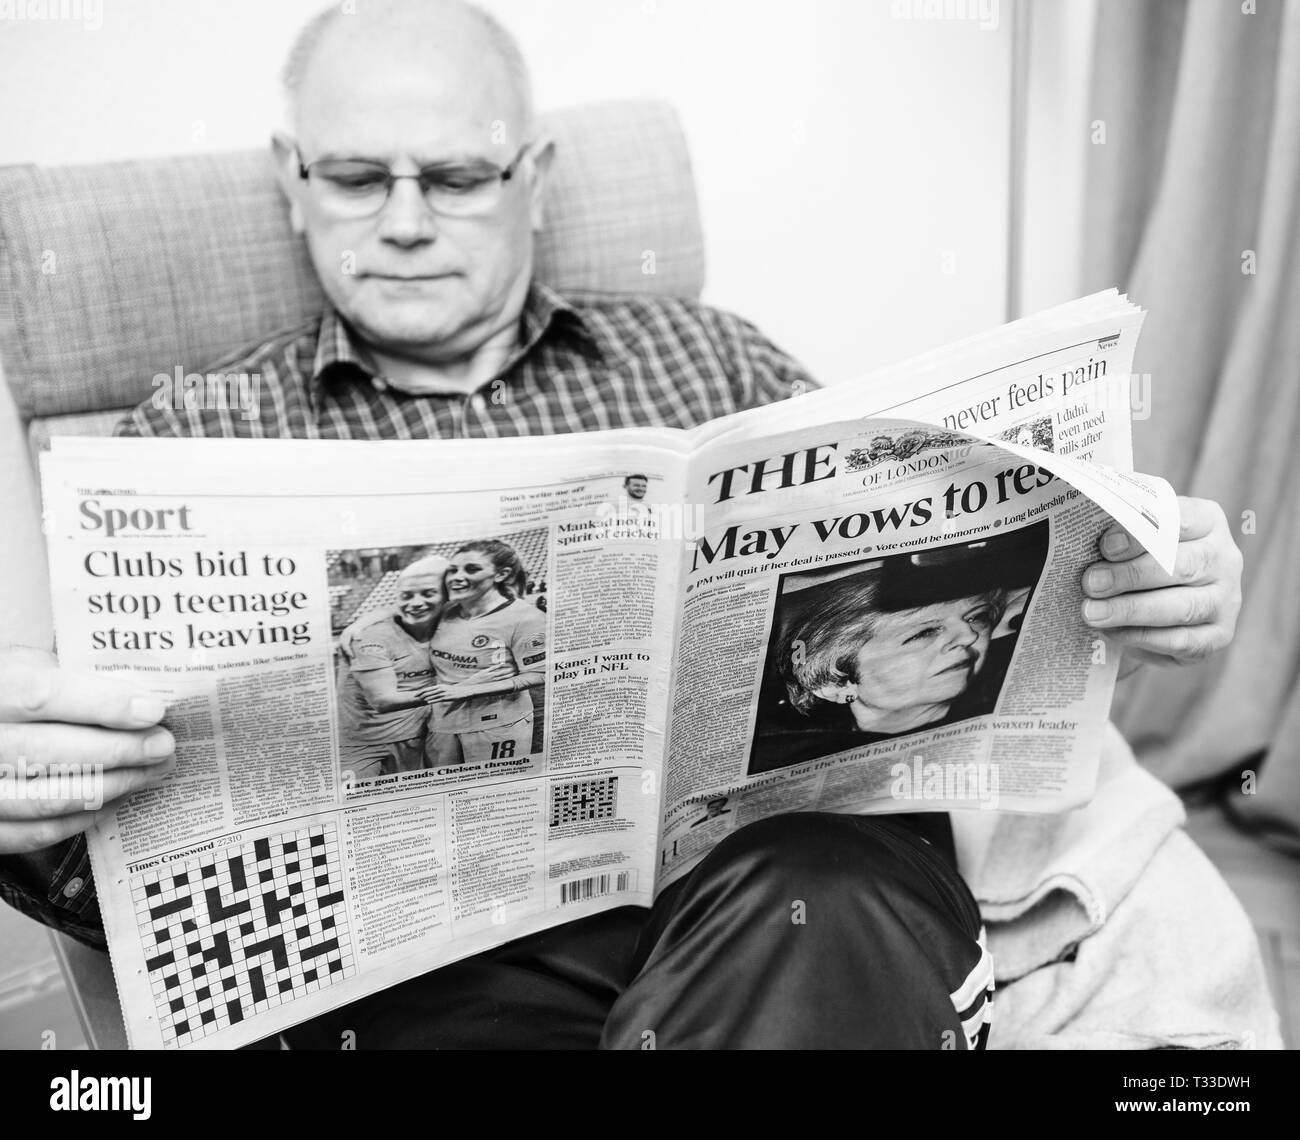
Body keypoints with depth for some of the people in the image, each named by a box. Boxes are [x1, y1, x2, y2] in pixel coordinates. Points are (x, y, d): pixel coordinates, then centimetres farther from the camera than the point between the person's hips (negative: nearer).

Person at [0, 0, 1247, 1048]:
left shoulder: (700, 355, 16)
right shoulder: (194, 439, 10)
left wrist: (1130, 575, -7)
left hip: (789, 865, 3)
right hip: (449, 959, -1)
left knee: (833, 908, -32)